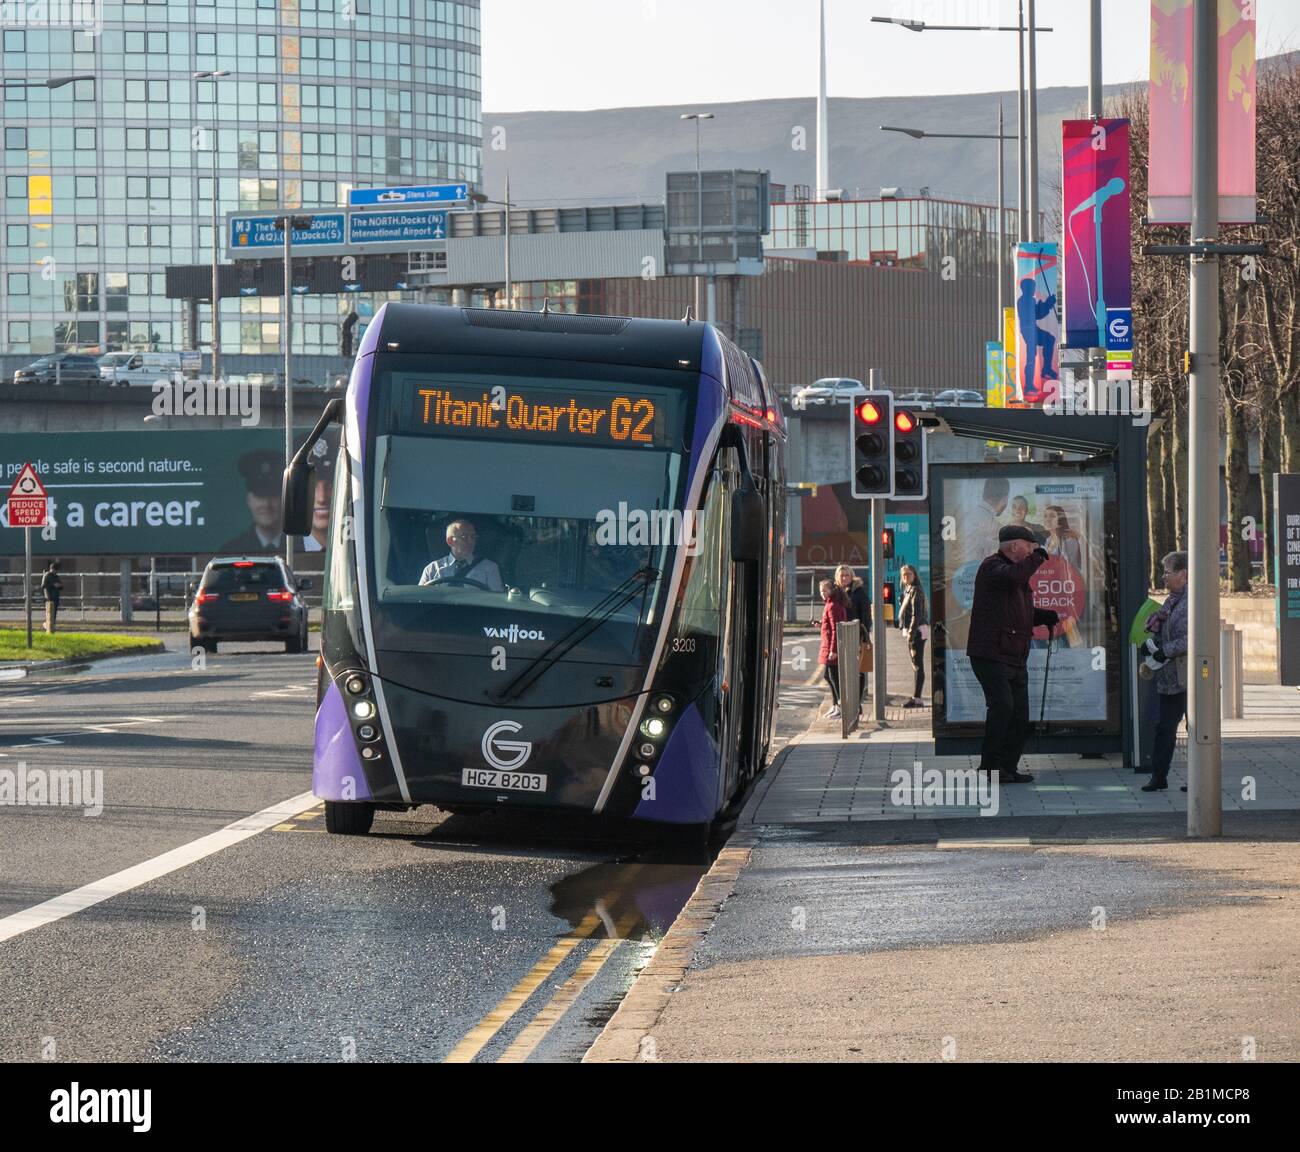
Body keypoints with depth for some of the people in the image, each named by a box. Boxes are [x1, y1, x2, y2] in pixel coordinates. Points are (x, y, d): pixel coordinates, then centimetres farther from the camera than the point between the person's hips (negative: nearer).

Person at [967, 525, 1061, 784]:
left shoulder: (1020, 571, 23)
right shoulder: (992, 567, -7)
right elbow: (1012, 577, -31)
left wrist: (1052, 617, 13)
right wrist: (1039, 556, -16)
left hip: (1016, 660, 9)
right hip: (991, 655, -9)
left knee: (1020, 716, 5)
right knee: (1002, 706, -20)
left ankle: (1008, 768, 12)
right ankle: (990, 766, -13)